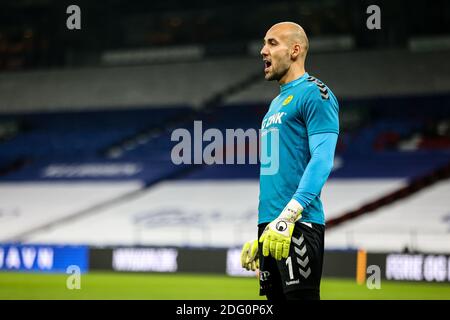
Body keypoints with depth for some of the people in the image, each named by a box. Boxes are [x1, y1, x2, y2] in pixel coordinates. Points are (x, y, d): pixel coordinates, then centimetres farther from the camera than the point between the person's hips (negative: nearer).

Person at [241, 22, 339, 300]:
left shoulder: (313, 94, -6)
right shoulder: (276, 103, 22)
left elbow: (322, 160, -17)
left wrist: (288, 216, -25)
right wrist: (257, 235, 22)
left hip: (299, 225, -9)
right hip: (269, 226, 9)